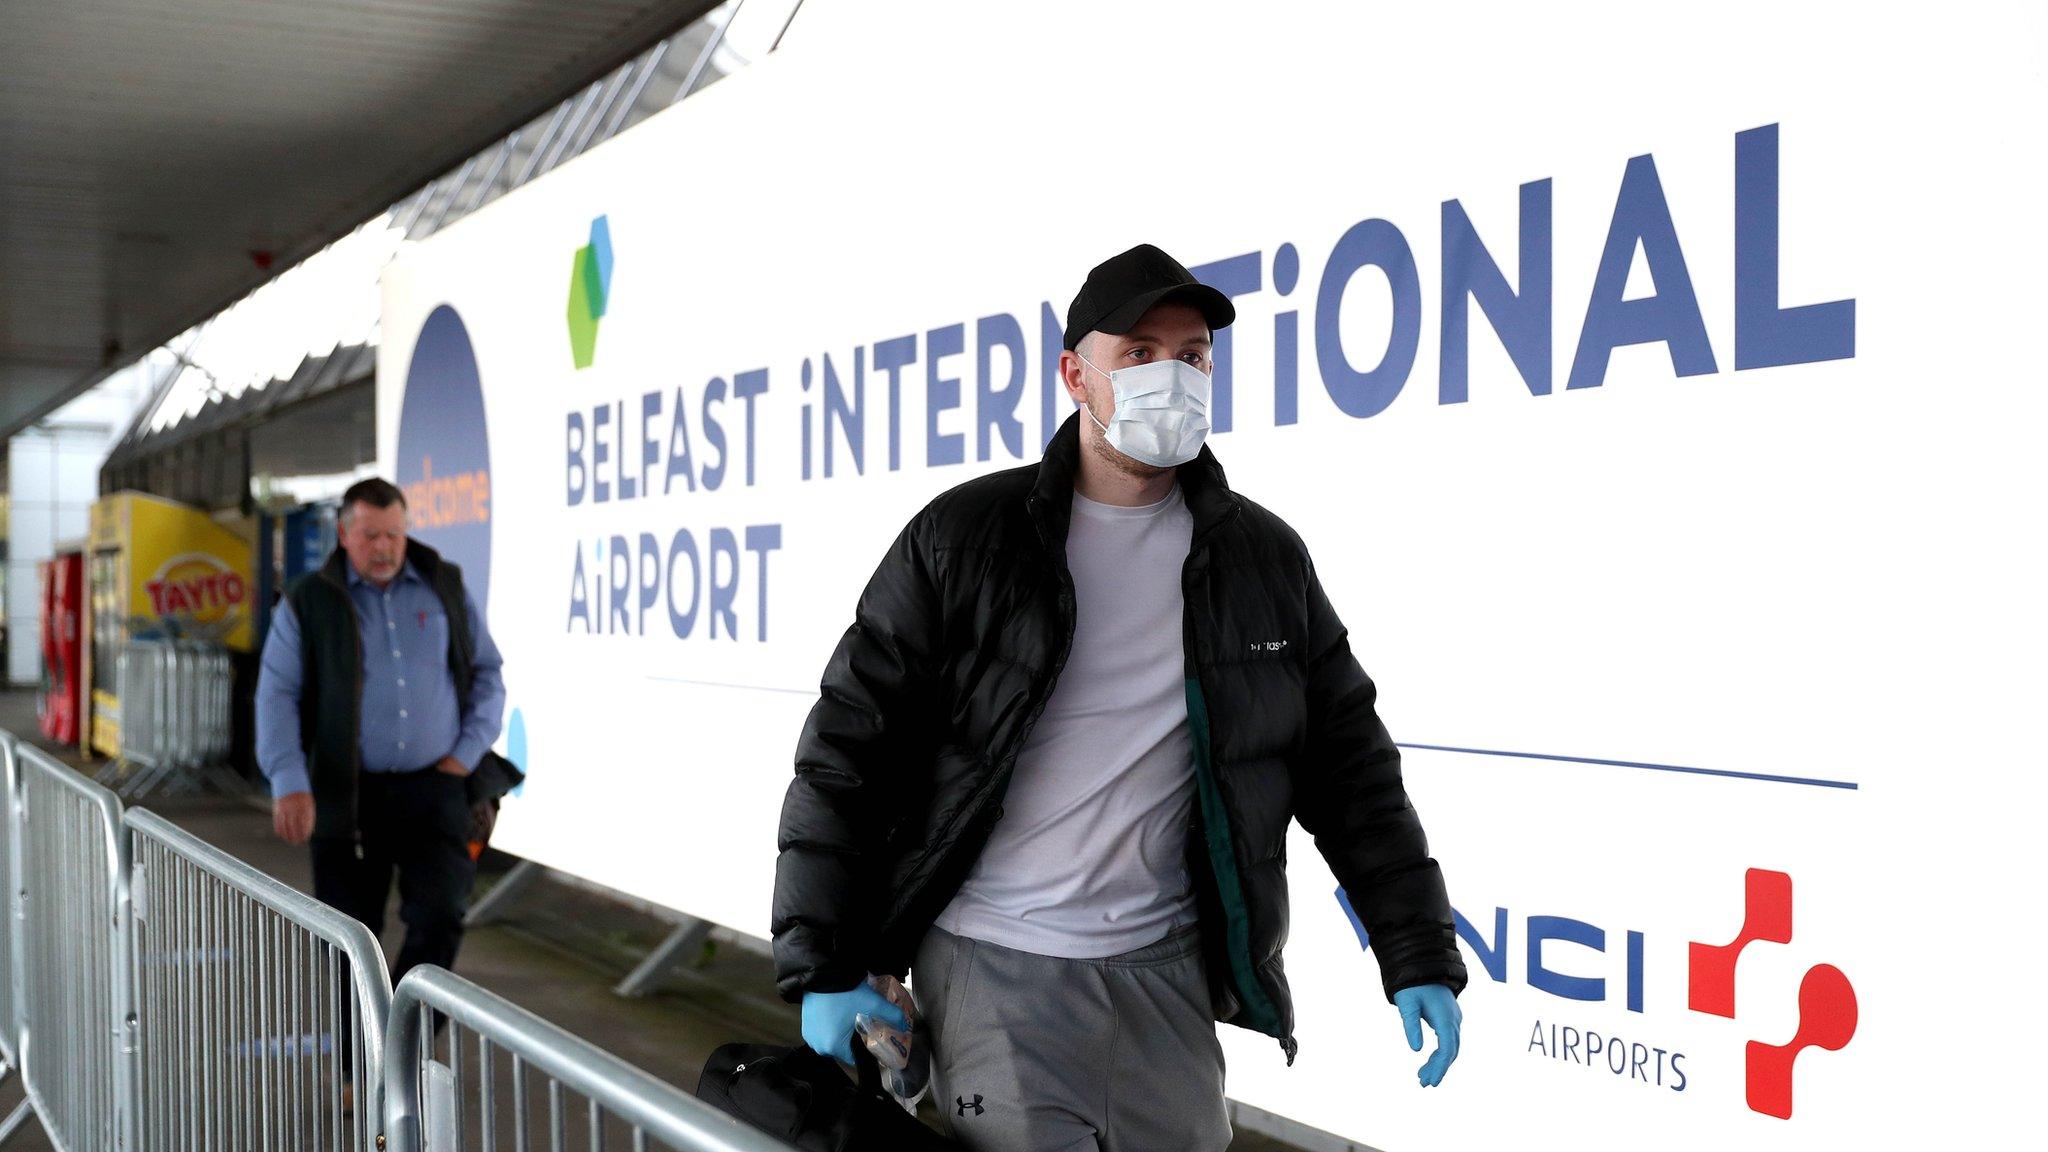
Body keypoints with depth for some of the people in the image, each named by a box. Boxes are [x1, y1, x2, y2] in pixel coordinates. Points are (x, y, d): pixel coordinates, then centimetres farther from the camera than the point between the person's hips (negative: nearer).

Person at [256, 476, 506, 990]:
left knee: (440, 917, -8)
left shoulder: (445, 587, 7)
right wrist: (289, 783, -16)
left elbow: (487, 672, 13)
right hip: (348, 793, -1)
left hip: (434, 788, 1)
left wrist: (468, 752, 1)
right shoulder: (308, 602, 1)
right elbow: (277, 694, -4)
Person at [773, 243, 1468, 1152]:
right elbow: (846, 753, -4)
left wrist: (1421, 957, 4)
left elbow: (1351, 765, 9)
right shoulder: (962, 539, -4)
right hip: (992, 970, -3)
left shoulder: (1264, 558, 5)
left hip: (1166, 970, 3)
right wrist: (821, 967, -8)